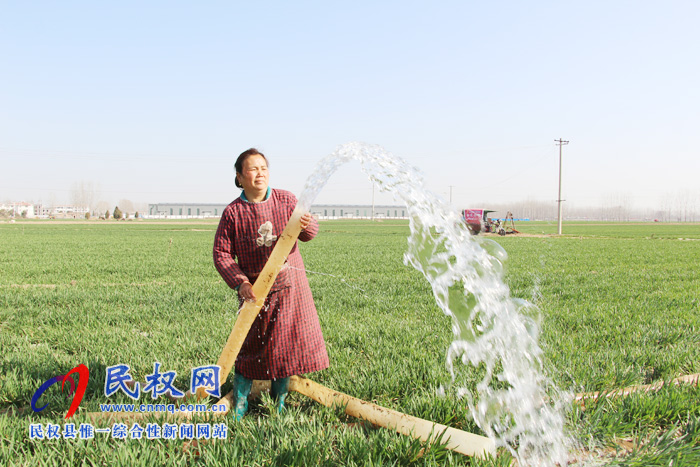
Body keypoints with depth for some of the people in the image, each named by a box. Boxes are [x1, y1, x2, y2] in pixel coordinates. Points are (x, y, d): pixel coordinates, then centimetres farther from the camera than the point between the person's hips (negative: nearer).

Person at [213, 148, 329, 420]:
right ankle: (240, 402, 22)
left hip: (289, 285, 2)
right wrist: (240, 283, -16)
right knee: (252, 343, 2)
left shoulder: (286, 200, -1)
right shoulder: (233, 212, -6)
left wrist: (307, 225, -23)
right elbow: (221, 253, -3)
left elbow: (308, 234, 2)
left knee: (288, 341, 7)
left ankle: (279, 400, 26)